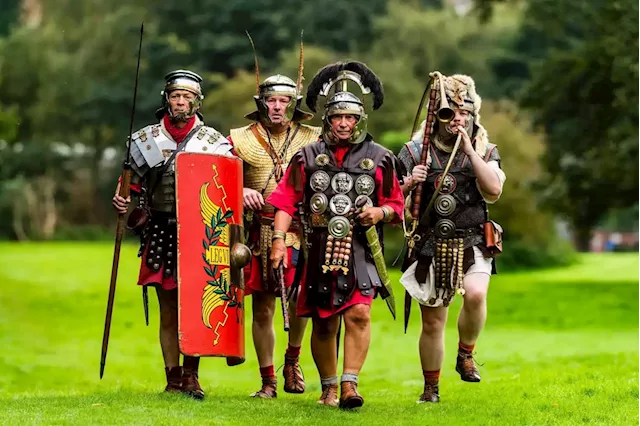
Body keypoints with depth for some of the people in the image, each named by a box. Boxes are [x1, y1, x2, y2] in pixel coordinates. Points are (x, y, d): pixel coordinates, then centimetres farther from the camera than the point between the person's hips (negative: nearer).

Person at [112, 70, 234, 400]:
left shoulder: (214, 142, 4)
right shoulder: (146, 140, 7)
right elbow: (134, 187, 14)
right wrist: (124, 204, -6)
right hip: (160, 234, 1)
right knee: (168, 311, 4)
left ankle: (191, 375, 4)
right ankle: (173, 379, 10)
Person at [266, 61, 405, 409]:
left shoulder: (379, 158, 6)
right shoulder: (308, 157, 7)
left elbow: (396, 204, 11)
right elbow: (285, 201, 4)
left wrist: (379, 213, -11)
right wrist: (279, 240, -7)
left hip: (360, 250, -1)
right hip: (319, 249, 1)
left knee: (358, 312, -17)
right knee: (323, 322, 6)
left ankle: (349, 383, -14)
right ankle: (328, 388, 19)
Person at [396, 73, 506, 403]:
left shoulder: (484, 151, 3)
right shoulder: (416, 151, 1)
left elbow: (493, 192, -14)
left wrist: (469, 150, -17)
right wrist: (409, 184, -19)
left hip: (472, 244, -1)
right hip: (430, 248, 1)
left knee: (475, 294, -28)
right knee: (432, 323, 5)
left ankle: (466, 355, -3)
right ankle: (431, 387, 23)